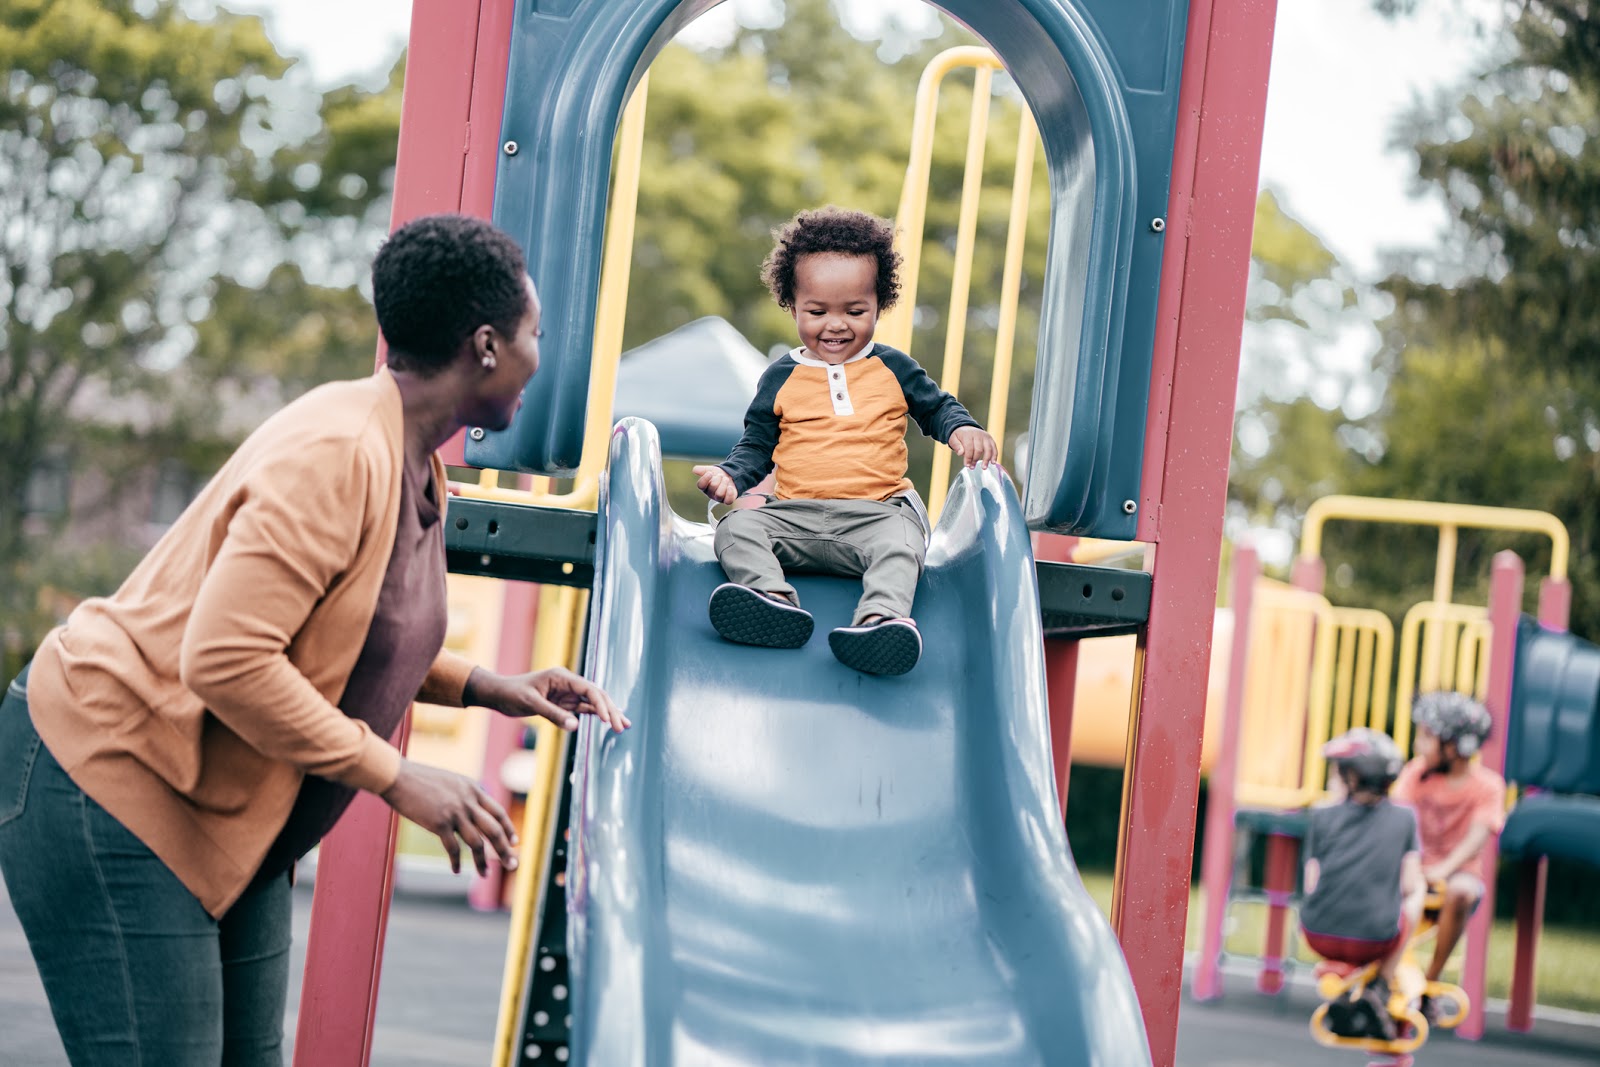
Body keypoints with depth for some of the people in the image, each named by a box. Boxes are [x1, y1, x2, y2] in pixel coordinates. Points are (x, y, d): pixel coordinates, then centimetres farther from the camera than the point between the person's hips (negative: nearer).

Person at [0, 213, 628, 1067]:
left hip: (222, 824, 10)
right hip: (108, 786, -10)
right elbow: (224, 659, -30)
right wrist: (395, 779, -25)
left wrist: (484, 688, 7)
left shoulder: (414, 464, 9)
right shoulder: (334, 454, -24)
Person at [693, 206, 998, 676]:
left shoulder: (893, 369, 12)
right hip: (794, 511, 2)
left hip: (878, 510, -2)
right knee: (737, 527, -23)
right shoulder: (781, 377, 12)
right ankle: (773, 597, -48)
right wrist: (731, 475, -2)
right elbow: (757, 443, 18)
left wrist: (962, 428, -2)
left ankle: (882, 617, -60)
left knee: (900, 544, -35)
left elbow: (936, 407, 21)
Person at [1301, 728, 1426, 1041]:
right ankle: (1380, 988, 16)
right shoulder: (1404, 818, 5)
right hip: (1375, 939, -1)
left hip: (1321, 936, 1)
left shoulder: (1323, 816, 5)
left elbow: (1311, 885, 4)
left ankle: (1342, 999, 17)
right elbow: (1409, 885, 3)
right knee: (1417, 891, 27)